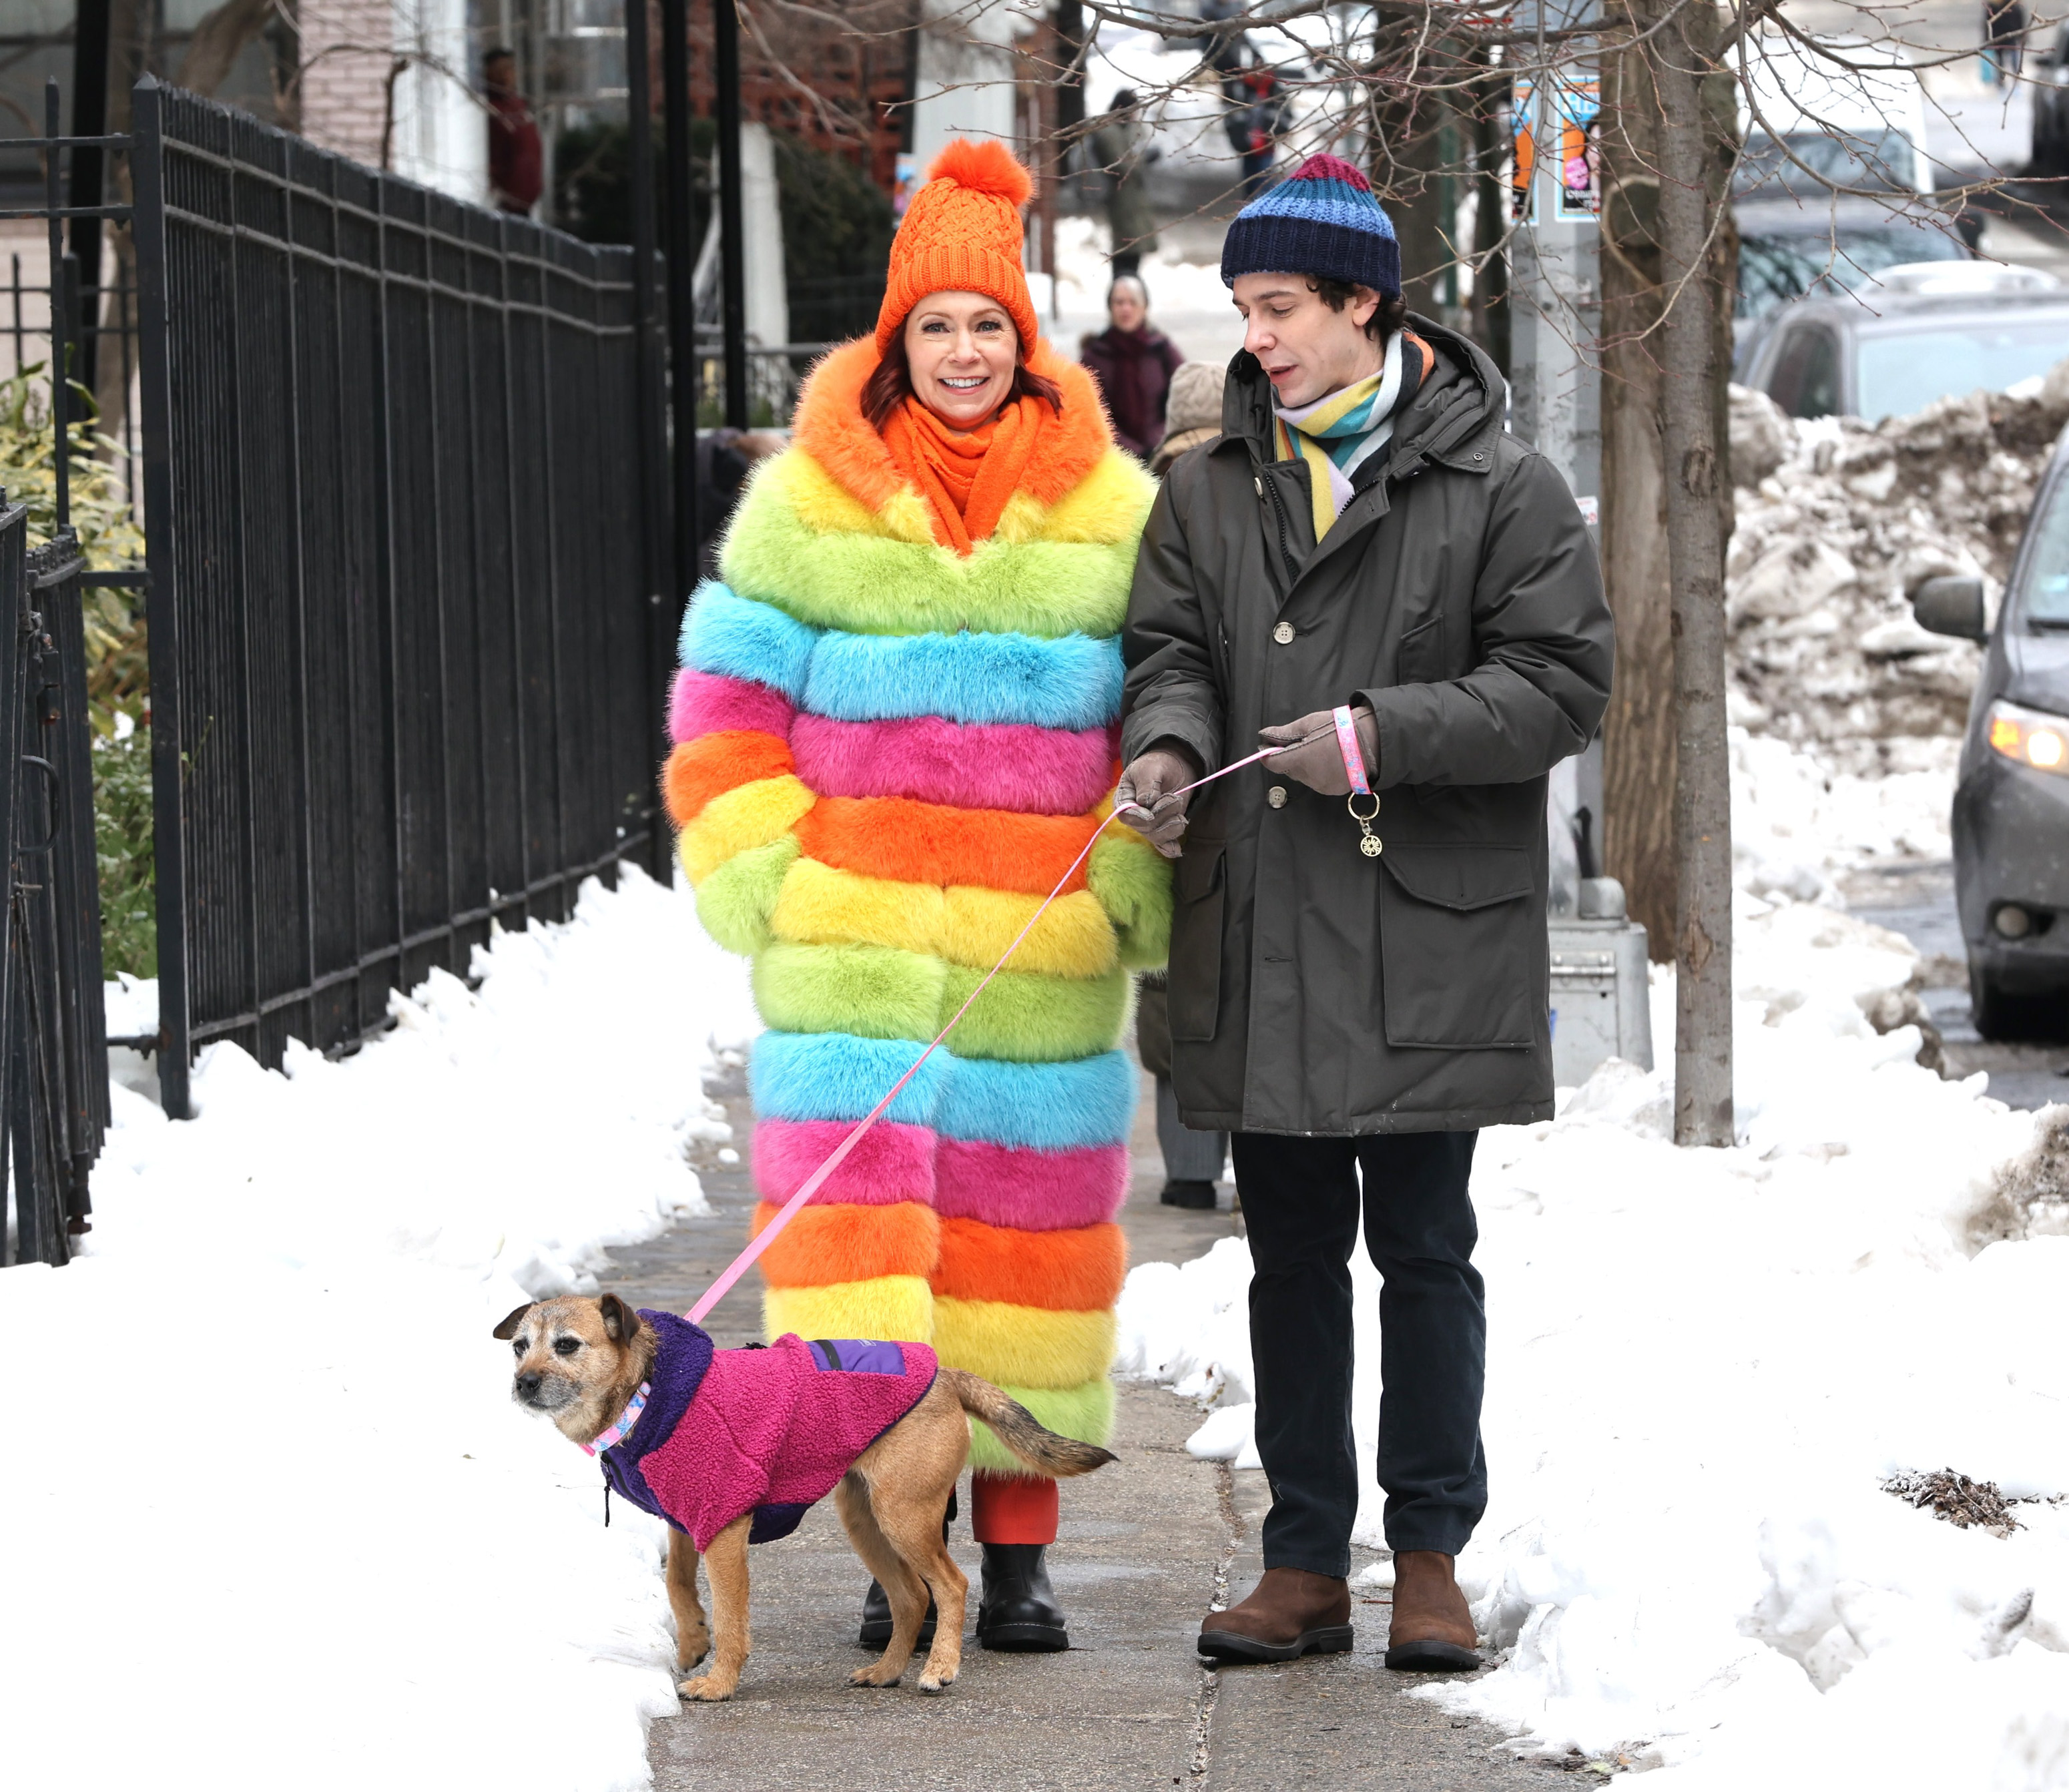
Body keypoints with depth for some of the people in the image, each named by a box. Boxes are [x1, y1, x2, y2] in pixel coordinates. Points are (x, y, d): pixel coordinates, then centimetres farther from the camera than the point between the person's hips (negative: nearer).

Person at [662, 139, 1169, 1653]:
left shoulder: (1110, 509, 7)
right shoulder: (809, 502, 4)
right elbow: (728, 699, 7)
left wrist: (1134, 882, 2)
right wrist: (763, 877, -2)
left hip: (1045, 960, 1)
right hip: (853, 951, -1)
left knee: (1034, 1230, 5)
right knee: (860, 1228, -9)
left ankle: (1019, 1548, 14)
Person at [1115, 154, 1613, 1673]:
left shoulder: (1497, 487, -4)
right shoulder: (1213, 487, 9)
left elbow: (1562, 683, -7)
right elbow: (1170, 643, 10)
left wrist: (1385, 734, -17)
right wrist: (1170, 740, -13)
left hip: (1428, 937, -4)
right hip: (1260, 934, 4)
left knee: (1425, 1250, 4)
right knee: (1294, 1255, 10)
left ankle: (1431, 1555, 14)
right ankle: (1305, 1562, 16)